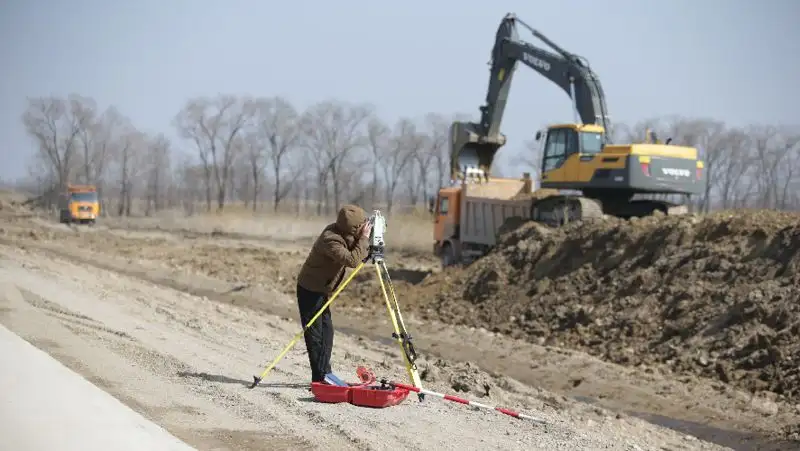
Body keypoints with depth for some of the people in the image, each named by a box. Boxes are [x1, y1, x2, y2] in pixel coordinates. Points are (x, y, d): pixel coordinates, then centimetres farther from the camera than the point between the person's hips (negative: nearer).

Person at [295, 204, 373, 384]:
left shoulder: (342, 233, -2)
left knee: (326, 330, 9)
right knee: (315, 332, -5)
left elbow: (356, 255, 9)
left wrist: (364, 240, -8)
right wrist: (364, 239, -28)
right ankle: (320, 377, -4)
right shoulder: (330, 240, -29)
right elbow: (352, 260, -37)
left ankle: (324, 373, 14)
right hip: (310, 290, -9)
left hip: (321, 289, 9)